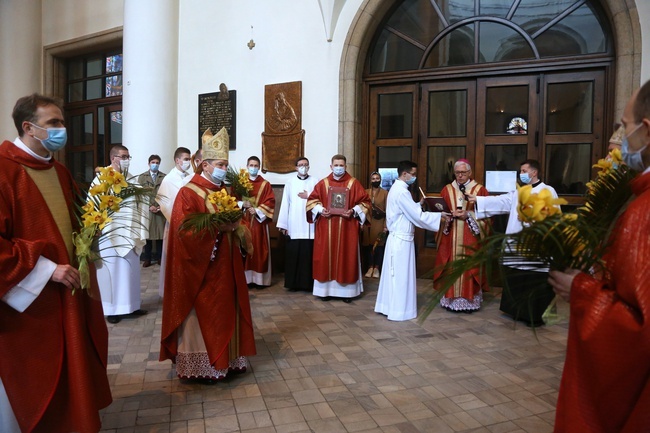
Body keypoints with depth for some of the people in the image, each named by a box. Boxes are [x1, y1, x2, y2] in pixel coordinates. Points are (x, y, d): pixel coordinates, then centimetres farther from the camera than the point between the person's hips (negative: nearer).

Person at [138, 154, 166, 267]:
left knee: (160, 234, 2)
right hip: (146, 210, 0)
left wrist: (161, 206, -10)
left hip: (161, 210, 0)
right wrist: (149, 206, -10)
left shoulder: (164, 177, 7)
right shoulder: (142, 177, 8)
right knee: (147, 234, 1)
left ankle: (160, 257, 10)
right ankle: (147, 259, 7)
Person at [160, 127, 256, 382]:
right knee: (202, 314, 2)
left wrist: (235, 224, 0)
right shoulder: (188, 193, -11)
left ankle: (226, 358, 25)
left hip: (225, 266, 7)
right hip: (201, 269, -7)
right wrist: (217, 227, -23)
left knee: (225, 310, 13)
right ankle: (202, 365, 15)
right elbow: (185, 231, -18)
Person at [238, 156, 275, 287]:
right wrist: (242, 204, -14)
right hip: (243, 221, 1)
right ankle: (245, 278, 7)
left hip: (259, 221, 0)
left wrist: (257, 210, -14)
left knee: (259, 249, 0)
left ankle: (259, 279, 6)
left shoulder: (265, 184, 7)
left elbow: (270, 202, -1)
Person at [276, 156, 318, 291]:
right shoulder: (290, 183, 9)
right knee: (293, 254, 1)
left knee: (309, 254, -2)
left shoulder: (315, 182, 7)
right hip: (294, 225, 1)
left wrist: (308, 197, -8)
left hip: (310, 225, -1)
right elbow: (285, 204, 4)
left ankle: (309, 283, 7)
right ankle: (293, 283, 11)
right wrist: (283, 224, 0)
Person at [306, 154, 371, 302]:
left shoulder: (354, 183, 2)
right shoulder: (322, 183, 7)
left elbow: (365, 202, 0)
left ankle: (346, 290, 11)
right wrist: (320, 209, -9)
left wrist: (353, 211, -16)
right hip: (326, 229, 2)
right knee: (326, 256, 4)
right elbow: (312, 200, 9)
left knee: (346, 257, 2)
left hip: (347, 228, -1)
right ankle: (326, 289, 14)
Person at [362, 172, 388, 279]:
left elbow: (387, 210, -2)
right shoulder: (366, 192, 7)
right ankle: (370, 267, 14)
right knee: (367, 245, 3)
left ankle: (376, 268, 14)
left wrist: (386, 225, -8)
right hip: (367, 223, 2)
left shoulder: (385, 193, -1)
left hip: (379, 224, -2)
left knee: (379, 245, 3)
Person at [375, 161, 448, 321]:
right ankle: (399, 311, 8)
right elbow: (417, 216, -19)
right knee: (401, 275, -1)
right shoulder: (402, 192, -19)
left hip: (397, 237, 10)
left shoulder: (397, 188, 13)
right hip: (402, 239, -10)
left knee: (395, 274, 15)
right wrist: (439, 216, -11)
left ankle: (389, 306, 24)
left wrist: (419, 205, 7)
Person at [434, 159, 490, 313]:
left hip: (471, 238, -2)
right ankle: (451, 298, 12)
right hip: (450, 237, 2)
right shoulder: (447, 190, 9)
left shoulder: (480, 190, 1)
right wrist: (451, 214, -13)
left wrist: (468, 215, -15)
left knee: (469, 267, 0)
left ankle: (469, 300, 10)